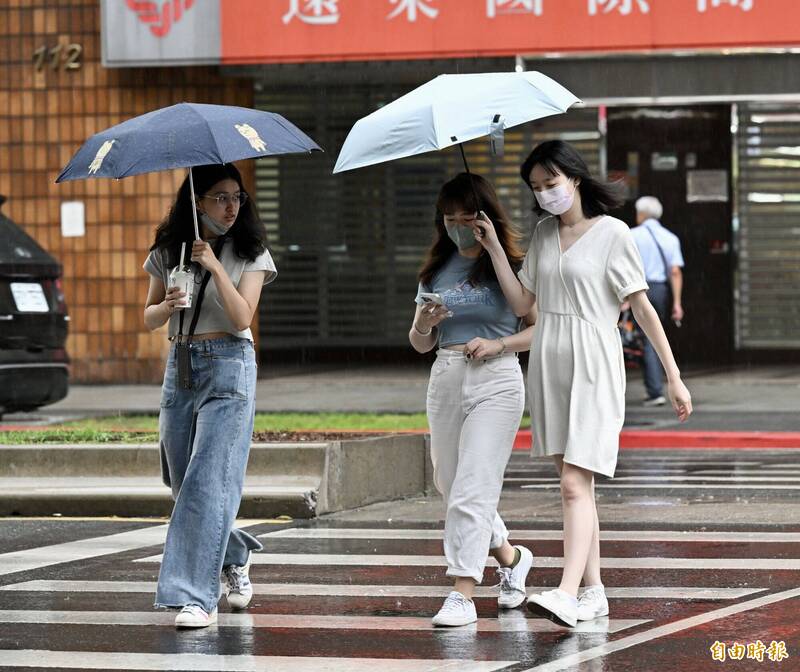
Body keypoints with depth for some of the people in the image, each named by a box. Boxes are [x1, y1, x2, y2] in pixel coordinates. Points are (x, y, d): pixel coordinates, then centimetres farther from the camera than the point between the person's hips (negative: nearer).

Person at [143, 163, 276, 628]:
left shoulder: (250, 253, -1)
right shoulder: (168, 252, 8)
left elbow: (242, 318, -11)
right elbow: (150, 318, 12)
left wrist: (215, 267, -19)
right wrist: (167, 305, -10)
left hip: (228, 366, -5)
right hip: (180, 366, 5)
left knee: (209, 480, -14)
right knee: (184, 481, 9)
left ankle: (199, 597, -15)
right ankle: (235, 554, 35)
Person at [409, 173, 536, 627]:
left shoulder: (510, 266, -2)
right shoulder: (437, 270, 11)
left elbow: (539, 328, -1)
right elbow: (420, 344, 14)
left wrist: (497, 345, -15)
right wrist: (424, 324, -8)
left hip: (496, 381, -6)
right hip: (446, 380, 6)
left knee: (472, 491, -13)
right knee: (450, 484, 13)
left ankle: (463, 595, -14)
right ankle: (511, 557, 36)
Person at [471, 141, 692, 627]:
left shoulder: (612, 232, -6)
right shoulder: (544, 234, 12)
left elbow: (642, 305, -6)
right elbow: (522, 302, 9)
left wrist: (673, 376, -8)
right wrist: (494, 247, 2)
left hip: (593, 368, -6)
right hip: (548, 366, 6)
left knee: (575, 485, -16)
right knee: (576, 483, 9)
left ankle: (568, 595, -25)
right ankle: (594, 591, 14)